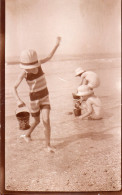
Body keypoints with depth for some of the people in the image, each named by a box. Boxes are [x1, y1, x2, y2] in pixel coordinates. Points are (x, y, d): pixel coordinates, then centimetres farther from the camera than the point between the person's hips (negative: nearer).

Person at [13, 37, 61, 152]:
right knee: (36, 121, 17)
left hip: (45, 97, 2)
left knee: (46, 120, -12)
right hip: (34, 100, -2)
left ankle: (48, 145, 5)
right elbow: (14, 88, -21)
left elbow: (49, 57, 5)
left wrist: (57, 44, -2)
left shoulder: (38, 64, -12)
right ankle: (28, 135, 50)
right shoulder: (24, 73, -22)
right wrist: (18, 100, -38)